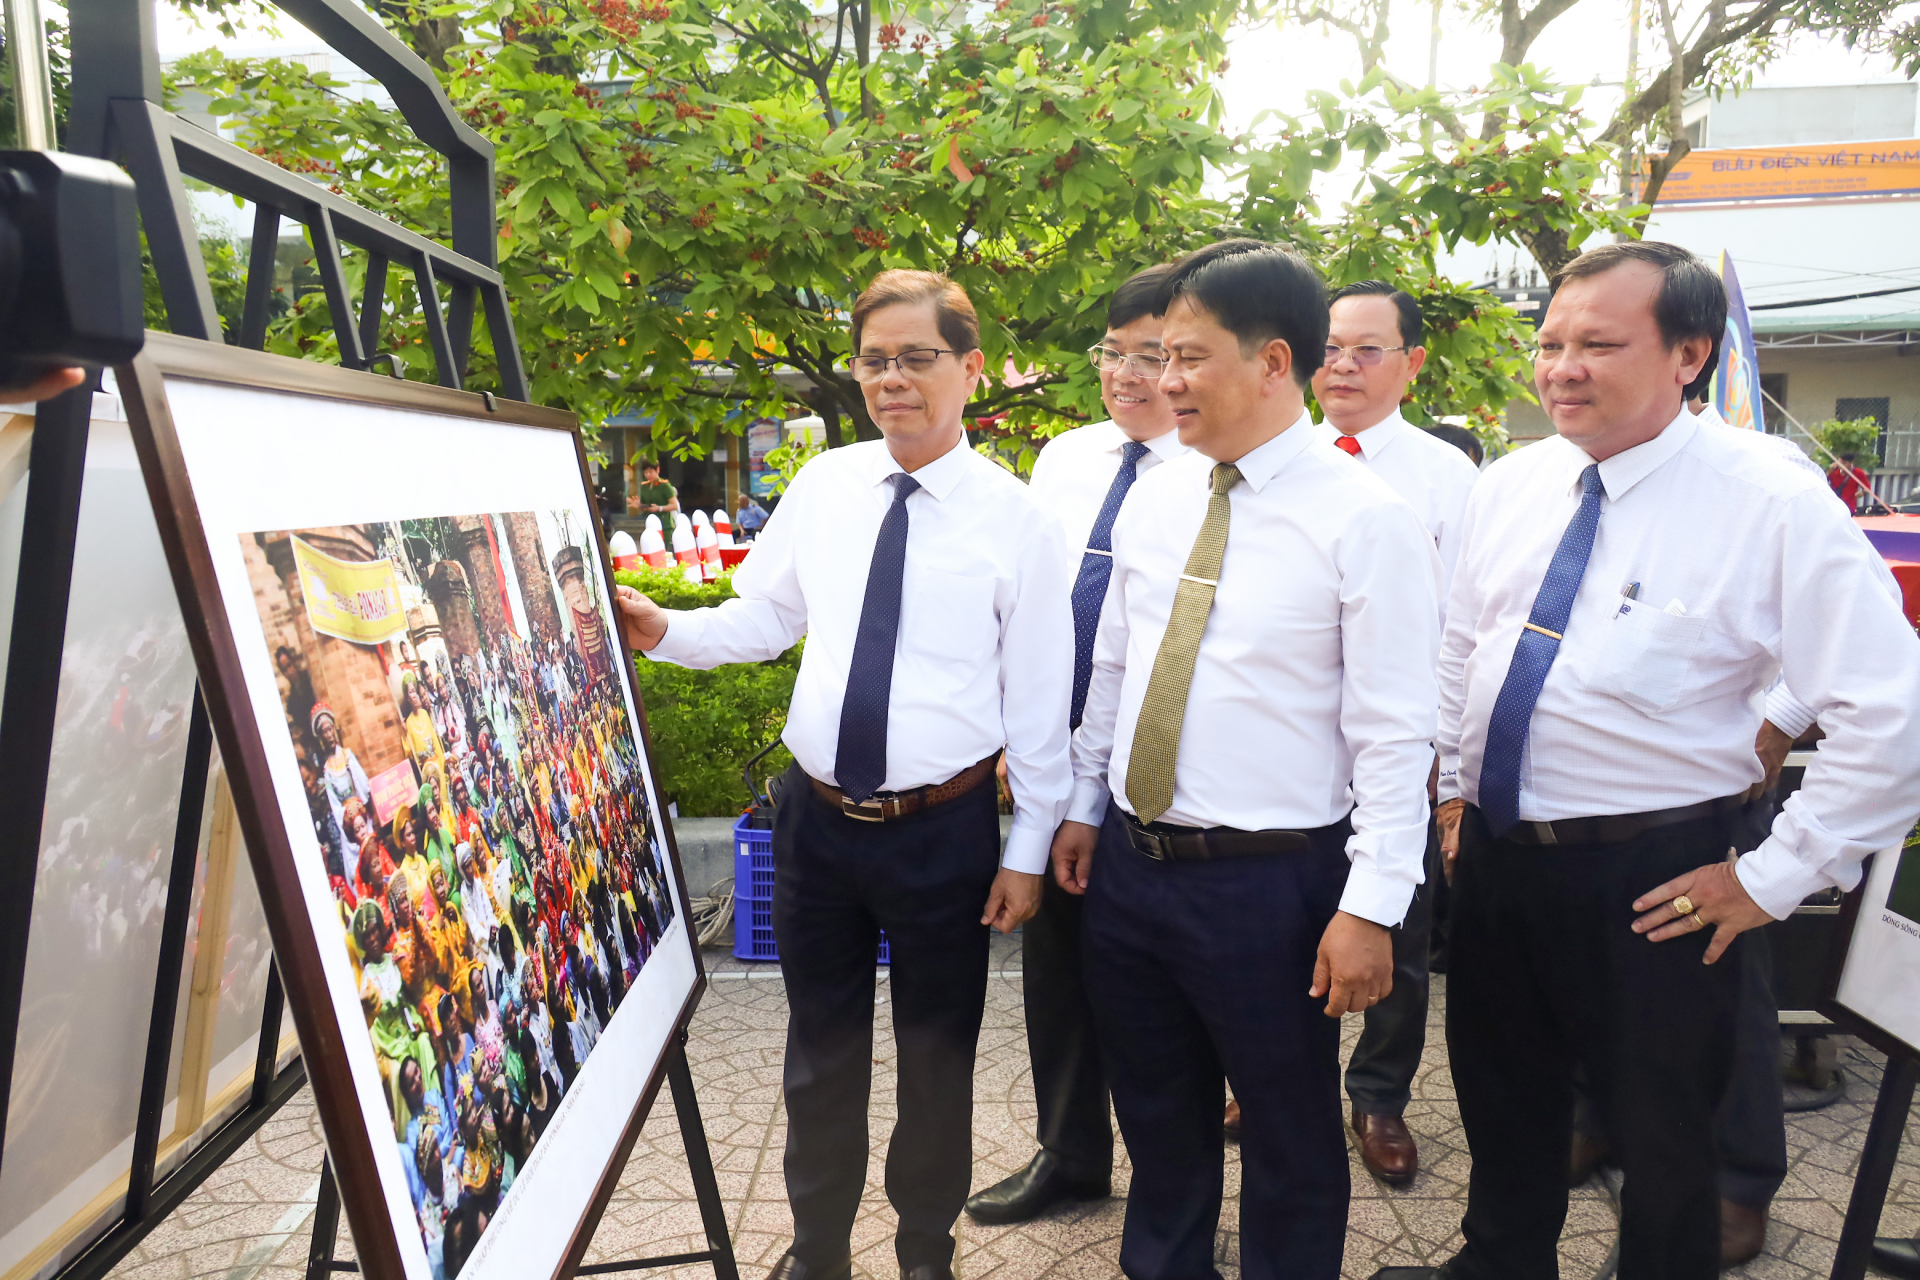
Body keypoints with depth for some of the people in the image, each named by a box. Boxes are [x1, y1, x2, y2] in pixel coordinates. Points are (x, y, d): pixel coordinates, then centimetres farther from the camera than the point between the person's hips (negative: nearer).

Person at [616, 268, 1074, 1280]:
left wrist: (1028, 849, -5)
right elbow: (763, 620, 9)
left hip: (945, 828, -3)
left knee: (937, 1055, 16)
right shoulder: (823, 486, 1)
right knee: (821, 1048, 19)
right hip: (817, 817, 3)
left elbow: (1039, 697, -6)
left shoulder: (1014, 518, -8)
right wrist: (663, 632, -9)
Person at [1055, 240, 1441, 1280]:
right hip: (1127, 861, 6)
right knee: (1156, 1116, 24)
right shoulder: (1153, 499, 4)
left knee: (1290, 1139, 15)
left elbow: (1394, 734, -15)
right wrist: (1083, 806, 14)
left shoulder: (1367, 520, -14)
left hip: (1267, 882, -5)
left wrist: (1371, 908, -16)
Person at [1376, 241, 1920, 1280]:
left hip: (1653, 882, -5)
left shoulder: (1772, 504, -15)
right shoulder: (1510, 486, 2)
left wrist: (1774, 876, -15)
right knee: (1503, 1100, 23)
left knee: (1661, 1133, 14)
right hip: (1493, 850, 6)